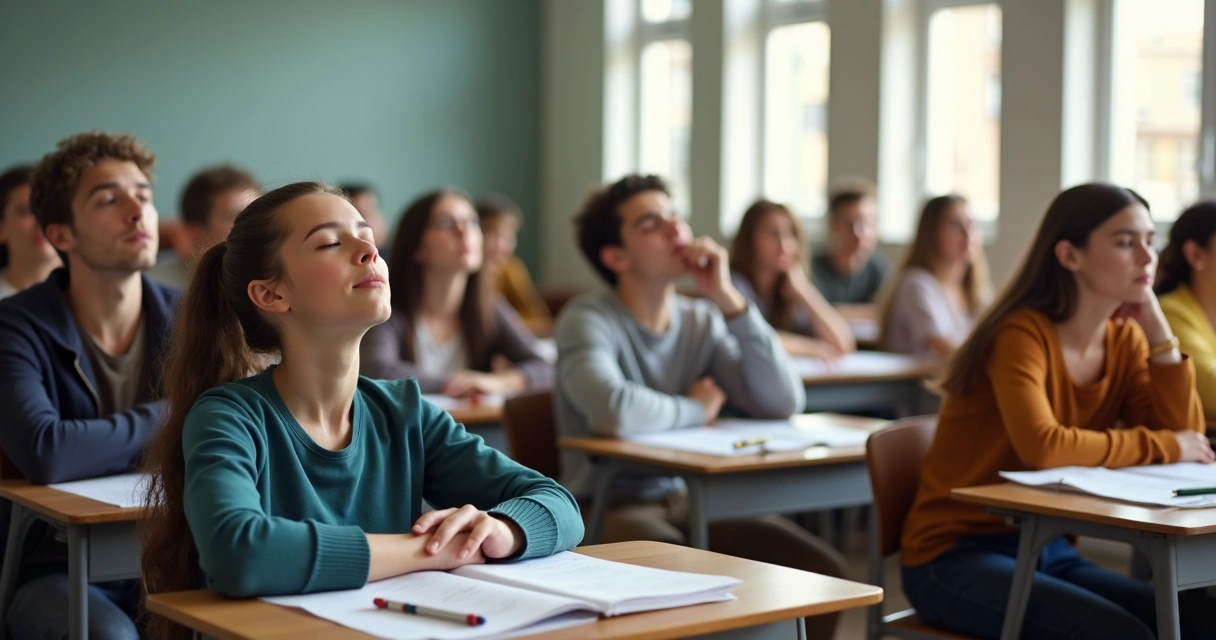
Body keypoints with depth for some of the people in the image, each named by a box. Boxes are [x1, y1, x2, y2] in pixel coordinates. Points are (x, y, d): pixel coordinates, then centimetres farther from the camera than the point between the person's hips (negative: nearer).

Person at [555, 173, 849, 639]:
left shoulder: (702, 321, 5)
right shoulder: (588, 319, -12)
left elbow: (784, 403, -7)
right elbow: (615, 412, -33)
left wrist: (729, 300, -12)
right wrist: (695, 409, -13)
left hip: (695, 500, 6)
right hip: (611, 508, -6)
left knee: (821, 572, -12)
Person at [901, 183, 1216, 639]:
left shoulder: (1125, 340, 5)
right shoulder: (1023, 334, -18)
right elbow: (1043, 447, -34)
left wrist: (1158, 331, -8)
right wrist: (1162, 446, -21)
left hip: (1046, 551, 7)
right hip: (956, 555, -7)